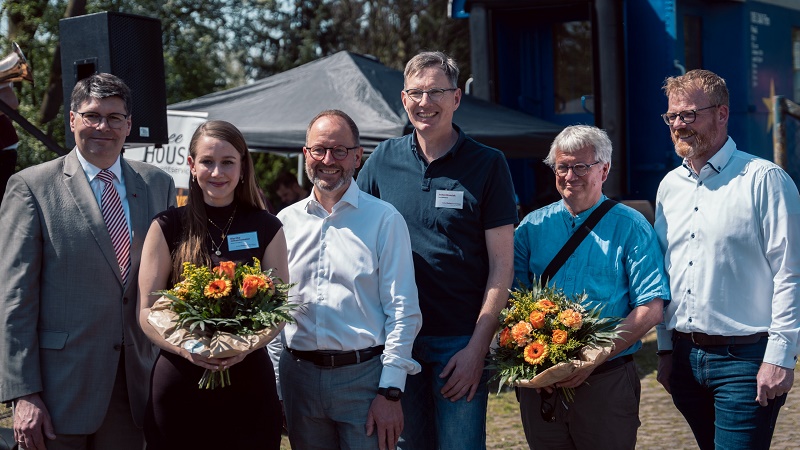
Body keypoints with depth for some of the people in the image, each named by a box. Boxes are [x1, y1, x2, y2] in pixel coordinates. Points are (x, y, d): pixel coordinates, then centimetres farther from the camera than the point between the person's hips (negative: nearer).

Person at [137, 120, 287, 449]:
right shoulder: (168, 226, 3)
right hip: (180, 381, -1)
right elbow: (147, 311, 0)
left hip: (248, 379, 1)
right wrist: (186, 348, -18)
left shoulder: (266, 228, 5)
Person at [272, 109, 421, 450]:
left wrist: (390, 392, -10)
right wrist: (273, 389, 8)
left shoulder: (384, 220, -1)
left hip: (365, 377, -3)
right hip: (299, 377, 3)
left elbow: (403, 311, -5)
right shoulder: (285, 222, 10)